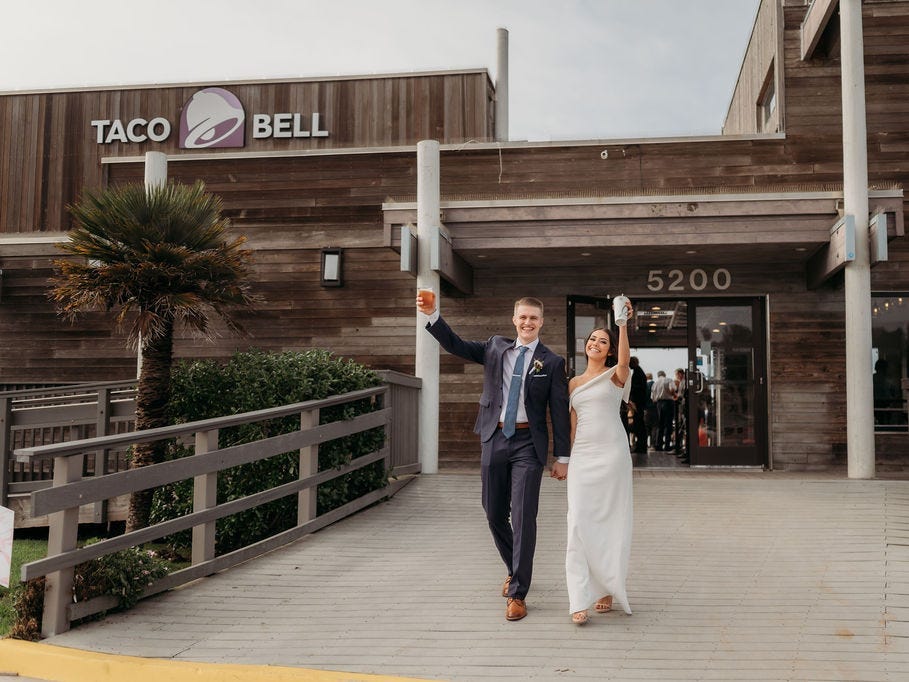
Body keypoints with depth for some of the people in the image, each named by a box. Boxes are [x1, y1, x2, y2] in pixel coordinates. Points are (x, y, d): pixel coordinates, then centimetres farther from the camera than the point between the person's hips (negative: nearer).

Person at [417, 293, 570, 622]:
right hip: (494, 439, 4)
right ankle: (515, 570, 36)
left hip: (529, 444, -3)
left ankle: (517, 593, 2)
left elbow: (559, 412, 0)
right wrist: (432, 315, -12)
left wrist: (562, 457, -2)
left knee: (523, 517, -7)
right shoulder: (496, 348, 9)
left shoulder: (552, 362, 0)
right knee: (494, 514, 11)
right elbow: (455, 345, 3)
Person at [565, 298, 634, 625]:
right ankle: (579, 600, -8)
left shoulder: (615, 375, 4)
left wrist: (623, 323, -28)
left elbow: (624, 357, -20)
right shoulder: (573, 384, 16)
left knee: (611, 522, 1)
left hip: (612, 454, -3)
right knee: (579, 522, -7)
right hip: (582, 456, 3)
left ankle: (608, 589, 14)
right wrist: (565, 458, 11)